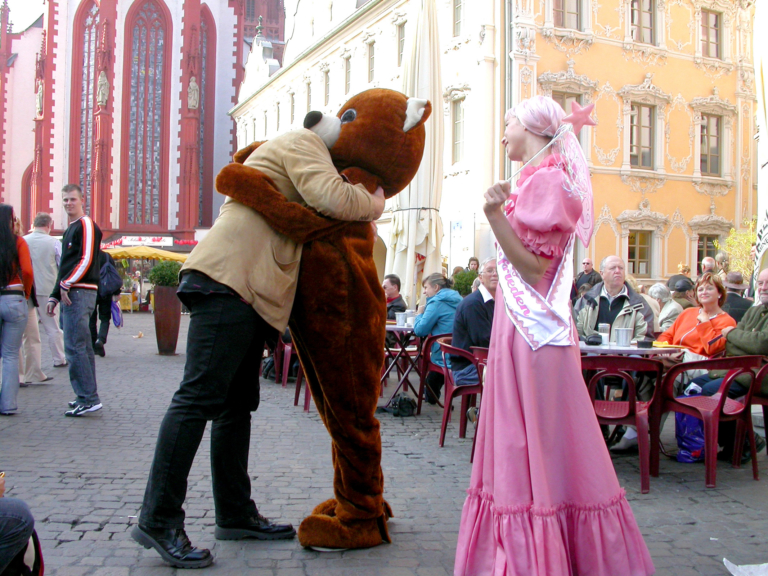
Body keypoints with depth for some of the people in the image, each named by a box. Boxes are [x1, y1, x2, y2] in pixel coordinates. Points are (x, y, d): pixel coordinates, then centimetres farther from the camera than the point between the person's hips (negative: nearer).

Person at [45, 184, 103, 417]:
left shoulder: (87, 225, -6)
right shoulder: (70, 230, 24)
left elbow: (86, 260, -18)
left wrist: (66, 285, -17)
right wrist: (54, 296, 21)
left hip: (80, 293, -10)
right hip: (70, 295, 10)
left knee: (74, 347, -13)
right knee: (82, 347, 11)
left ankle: (89, 399, -12)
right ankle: (87, 397, 17)